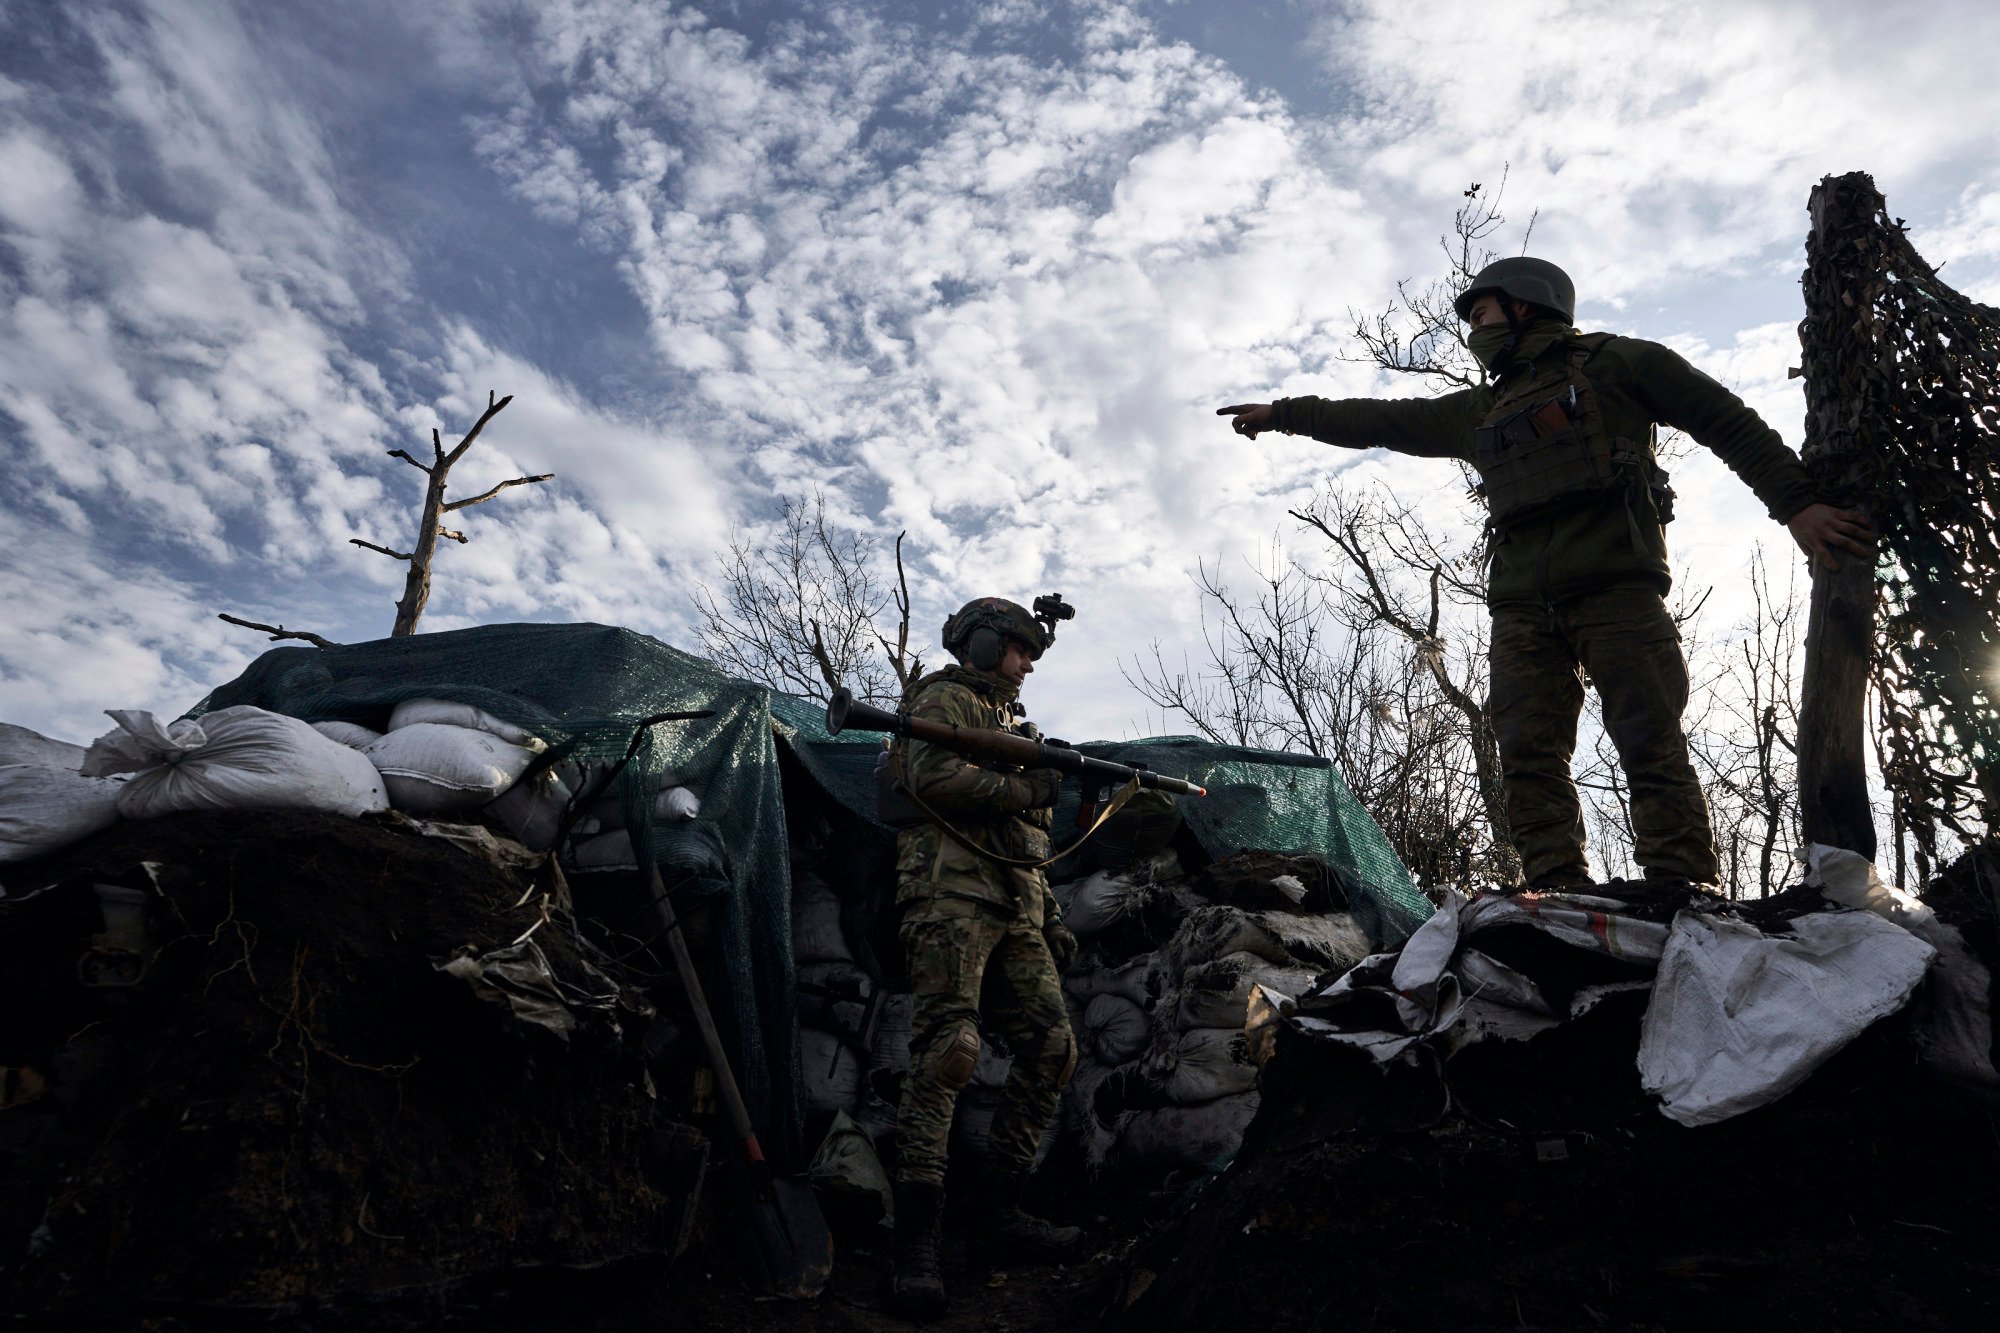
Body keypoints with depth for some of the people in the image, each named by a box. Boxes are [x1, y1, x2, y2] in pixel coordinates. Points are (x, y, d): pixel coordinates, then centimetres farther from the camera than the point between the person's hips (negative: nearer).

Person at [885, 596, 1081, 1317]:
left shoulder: (1011, 724, 30)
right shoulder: (944, 700, 4)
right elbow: (931, 777, -17)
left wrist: (1053, 919, 22)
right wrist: (1019, 787, -11)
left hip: (1014, 907, 9)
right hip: (954, 892, -9)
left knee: (1052, 1048, 0)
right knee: (949, 1048, -19)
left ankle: (1001, 1206, 9)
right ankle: (916, 1241, -16)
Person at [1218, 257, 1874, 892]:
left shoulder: (1616, 362, 13)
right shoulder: (1480, 411, 28)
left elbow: (1731, 424, 11)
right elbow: (1378, 420, 33)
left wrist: (1796, 503, 2)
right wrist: (1282, 414, 34)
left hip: (1617, 587, -5)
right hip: (1523, 606, 5)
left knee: (1653, 748, -12)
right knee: (1529, 757, -8)